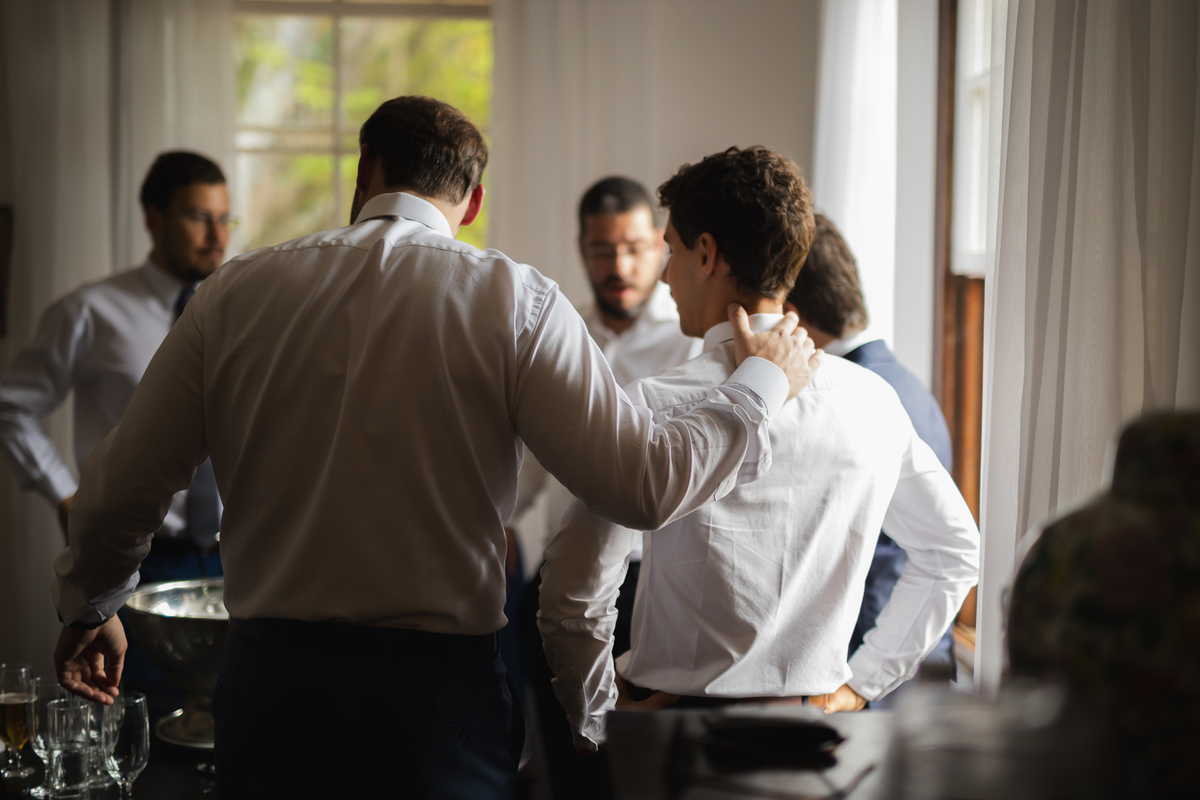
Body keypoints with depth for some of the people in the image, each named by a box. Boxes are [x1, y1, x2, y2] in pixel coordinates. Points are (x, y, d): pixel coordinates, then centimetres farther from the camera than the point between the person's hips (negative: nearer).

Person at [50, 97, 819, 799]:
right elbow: (646, 482, -12)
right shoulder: (511, 299, -6)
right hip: (438, 683, -2)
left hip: (266, 682, 3)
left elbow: (120, 490, 6)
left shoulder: (236, 292, 2)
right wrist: (765, 381, 5)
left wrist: (90, 607, 26)